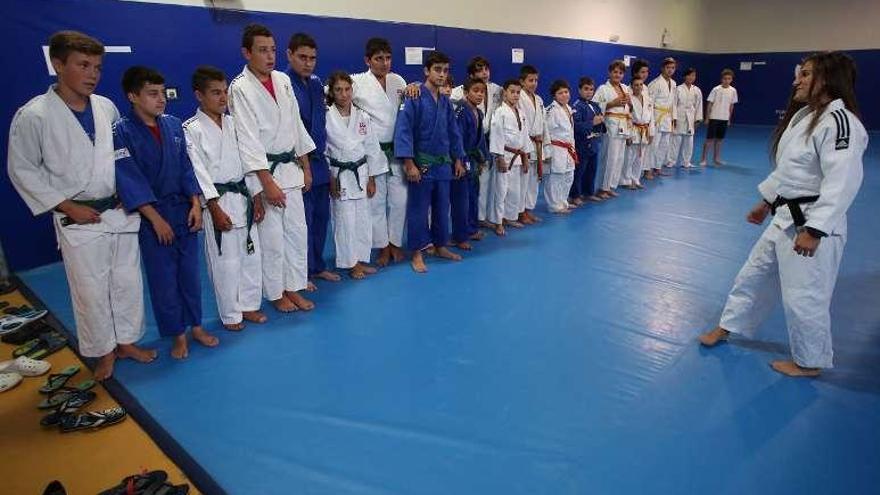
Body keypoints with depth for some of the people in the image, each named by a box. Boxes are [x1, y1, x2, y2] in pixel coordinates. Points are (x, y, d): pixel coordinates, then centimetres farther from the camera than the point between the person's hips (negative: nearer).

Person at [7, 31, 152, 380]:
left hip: (121, 212, 4)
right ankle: (104, 351, 26)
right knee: (91, 289, 6)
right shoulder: (33, 115, -12)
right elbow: (22, 170, -6)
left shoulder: (106, 107, 0)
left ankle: (127, 341, 31)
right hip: (79, 220, -4)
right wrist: (67, 206, -11)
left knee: (127, 281, 13)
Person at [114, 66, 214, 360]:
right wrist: (156, 218, -16)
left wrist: (196, 204, -4)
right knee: (163, 277, 6)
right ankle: (177, 334, 21)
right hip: (151, 216, -4)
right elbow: (129, 180, -13)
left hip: (184, 210, 4)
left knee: (190, 271, 12)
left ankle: (196, 326, 28)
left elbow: (186, 167, 6)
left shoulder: (173, 125, 2)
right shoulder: (122, 132, -10)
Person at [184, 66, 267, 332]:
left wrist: (257, 198, 8)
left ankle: (249, 305, 28)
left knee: (251, 254, 12)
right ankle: (231, 315, 17)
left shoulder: (233, 123, 9)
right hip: (219, 202, -6)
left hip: (243, 197, 6)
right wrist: (215, 208, -17)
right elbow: (198, 172, -12)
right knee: (225, 260, 1)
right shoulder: (192, 129, -8)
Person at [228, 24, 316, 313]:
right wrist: (268, 183, -20)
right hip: (263, 171, -6)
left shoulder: (283, 80, 6)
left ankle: (294, 288, 25)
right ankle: (275, 293, 20)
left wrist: (305, 167, 11)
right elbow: (248, 140, -16)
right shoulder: (240, 88, -11)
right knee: (271, 236, 2)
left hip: (290, 168, 6)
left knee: (297, 230, 10)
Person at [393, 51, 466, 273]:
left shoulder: (446, 101, 9)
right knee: (418, 210, 1)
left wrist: (457, 159, 15)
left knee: (442, 208, 15)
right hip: (422, 164, -6)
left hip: (443, 163, 6)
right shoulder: (414, 98, -11)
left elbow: (453, 132, 16)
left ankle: (440, 246, 30)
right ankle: (417, 254, 12)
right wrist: (409, 164, -20)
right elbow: (403, 131, -16)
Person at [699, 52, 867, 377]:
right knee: (754, 274, 20)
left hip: (812, 224, -10)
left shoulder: (839, 121, -20)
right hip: (784, 217, 10)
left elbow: (842, 182, -24)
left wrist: (814, 230, -26)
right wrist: (766, 202, 23)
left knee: (804, 295, 2)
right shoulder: (803, 115, 11)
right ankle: (728, 327, 38)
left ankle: (810, 361, 23)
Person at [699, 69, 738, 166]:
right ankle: (703, 159, 3)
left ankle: (716, 158, 20)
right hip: (714, 118, -4)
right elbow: (710, 104, -5)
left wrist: (729, 119, 10)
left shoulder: (733, 91, 2)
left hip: (724, 119, 4)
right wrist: (707, 118, -6)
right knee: (710, 139, -3)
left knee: (719, 139, 10)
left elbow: (731, 106, 10)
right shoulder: (716, 89, -8)